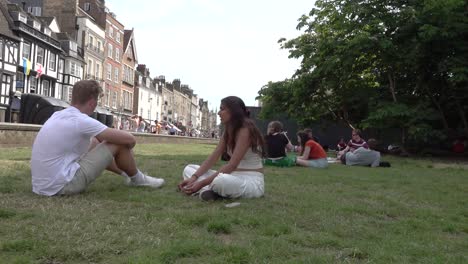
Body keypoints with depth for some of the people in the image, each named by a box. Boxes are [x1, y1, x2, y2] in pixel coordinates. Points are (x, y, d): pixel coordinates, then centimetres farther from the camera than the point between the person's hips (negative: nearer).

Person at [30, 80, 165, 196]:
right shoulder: (82, 121, -16)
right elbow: (130, 139, -10)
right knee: (118, 144, -3)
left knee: (94, 142, 25)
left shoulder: (58, 115, 9)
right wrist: (126, 149, 11)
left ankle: (126, 173, 41)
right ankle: (137, 179, 23)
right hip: (62, 186, -9)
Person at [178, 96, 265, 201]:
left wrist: (203, 182, -27)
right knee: (188, 169, 5)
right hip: (234, 177, 9)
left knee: (220, 182, -43)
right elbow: (213, 157, 4)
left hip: (252, 181, -9)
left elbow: (232, 165, -24)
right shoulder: (228, 131, 9)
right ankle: (208, 189, -21)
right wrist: (194, 177, -10)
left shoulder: (245, 130, -18)